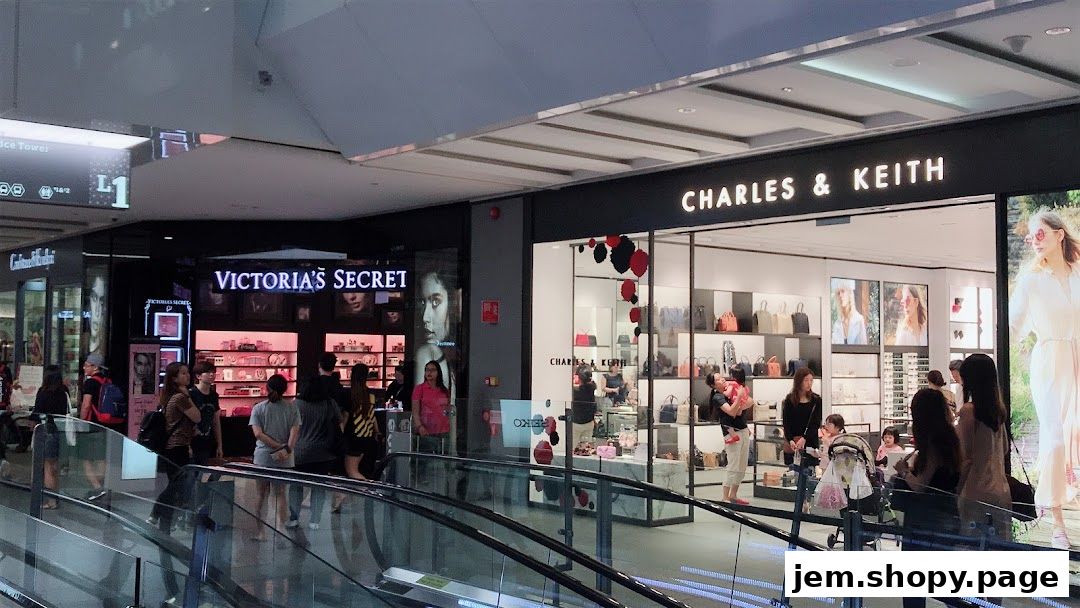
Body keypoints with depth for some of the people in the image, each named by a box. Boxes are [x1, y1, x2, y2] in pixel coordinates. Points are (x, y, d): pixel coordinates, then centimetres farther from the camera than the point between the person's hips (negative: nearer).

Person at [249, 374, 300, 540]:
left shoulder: (258, 408, -2)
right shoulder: (292, 408, -1)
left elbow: (258, 434, -11)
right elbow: (295, 432, -11)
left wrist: (280, 447, -12)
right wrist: (287, 449, -14)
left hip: (263, 457, -1)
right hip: (285, 460, 1)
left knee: (260, 495, 11)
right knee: (281, 495, 10)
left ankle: (261, 531, 13)